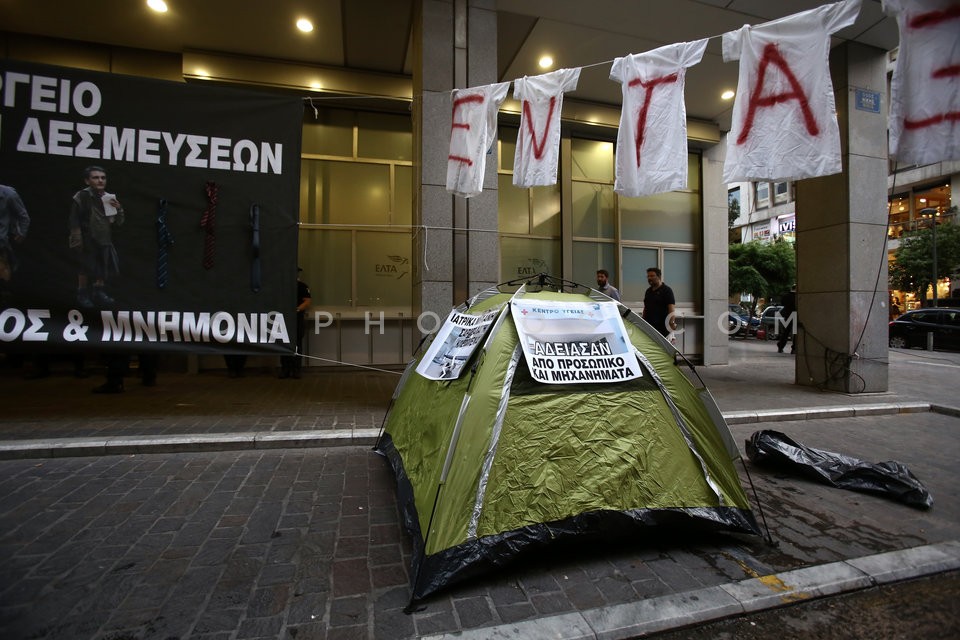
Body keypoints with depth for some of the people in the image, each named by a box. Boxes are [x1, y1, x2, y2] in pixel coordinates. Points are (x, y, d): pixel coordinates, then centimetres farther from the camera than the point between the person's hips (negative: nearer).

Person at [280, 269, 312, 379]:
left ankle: (296, 370, 7)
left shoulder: (302, 285, 0)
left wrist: (297, 309, -22)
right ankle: (285, 369, 12)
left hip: (298, 318, -3)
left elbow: (307, 302, -7)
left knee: (297, 344, 1)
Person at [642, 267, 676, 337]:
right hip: (648, 325, 7)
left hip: (662, 326, -6)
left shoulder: (667, 290, -4)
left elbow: (671, 308, -14)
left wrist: (672, 322, -27)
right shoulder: (648, 291, 18)